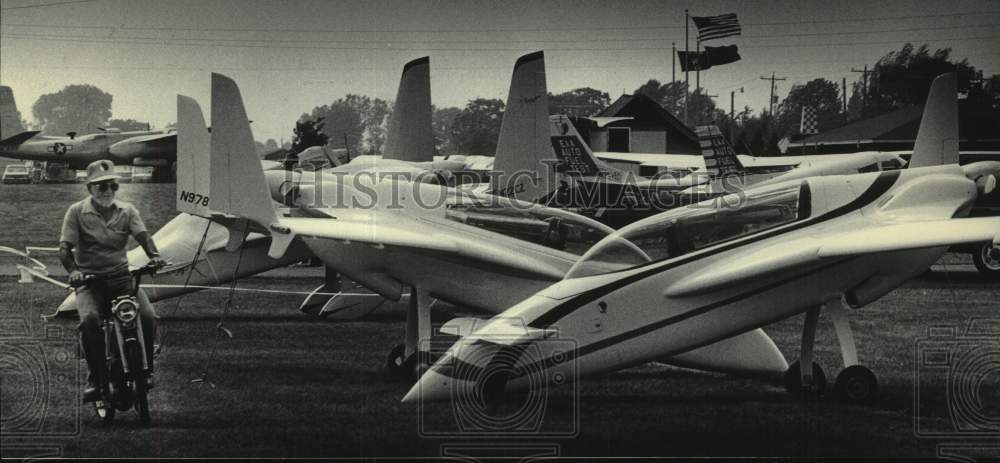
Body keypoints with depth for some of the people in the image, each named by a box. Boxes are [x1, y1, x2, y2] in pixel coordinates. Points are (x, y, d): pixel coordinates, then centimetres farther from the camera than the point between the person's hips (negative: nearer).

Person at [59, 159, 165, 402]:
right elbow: (64, 247, -7)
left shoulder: (127, 210, 9)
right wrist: (72, 270, -28)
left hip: (121, 276, 2)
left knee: (148, 317, -22)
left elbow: (142, 234, -9)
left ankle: (145, 370, 0)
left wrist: (153, 255, -31)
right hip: (90, 280, -2)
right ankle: (96, 377, -18)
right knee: (89, 320, -32)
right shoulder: (77, 212, 2)